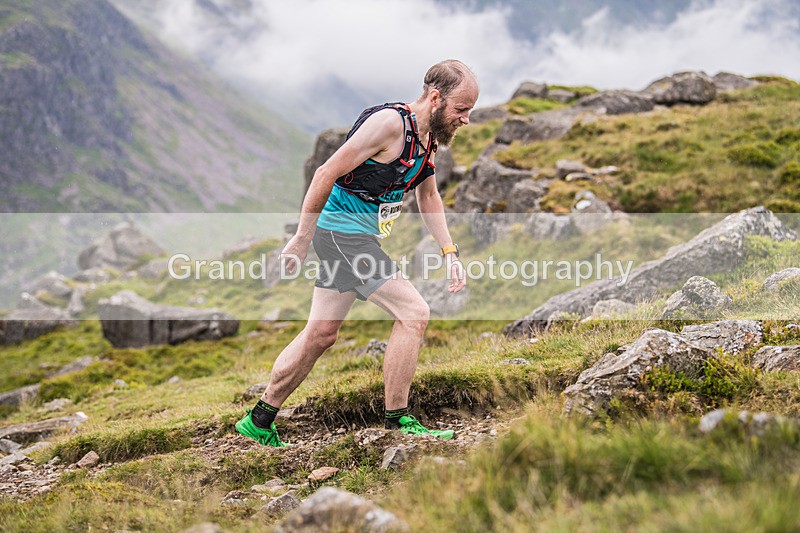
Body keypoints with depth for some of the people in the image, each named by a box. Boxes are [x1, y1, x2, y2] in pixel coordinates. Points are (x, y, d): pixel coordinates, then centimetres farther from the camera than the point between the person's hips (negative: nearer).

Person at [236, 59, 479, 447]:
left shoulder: (428, 136, 9)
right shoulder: (390, 123, -20)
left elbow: (428, 197, 22)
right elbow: (327, 174, -19)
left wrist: (449, 253, 13)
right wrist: (301, 241, -15)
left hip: (358, 237, 10)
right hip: (342, 229, -10)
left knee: (321, 334, 13)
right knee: (413, 313, -12)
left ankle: (258, 421, 23)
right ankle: (397, 420, -2)